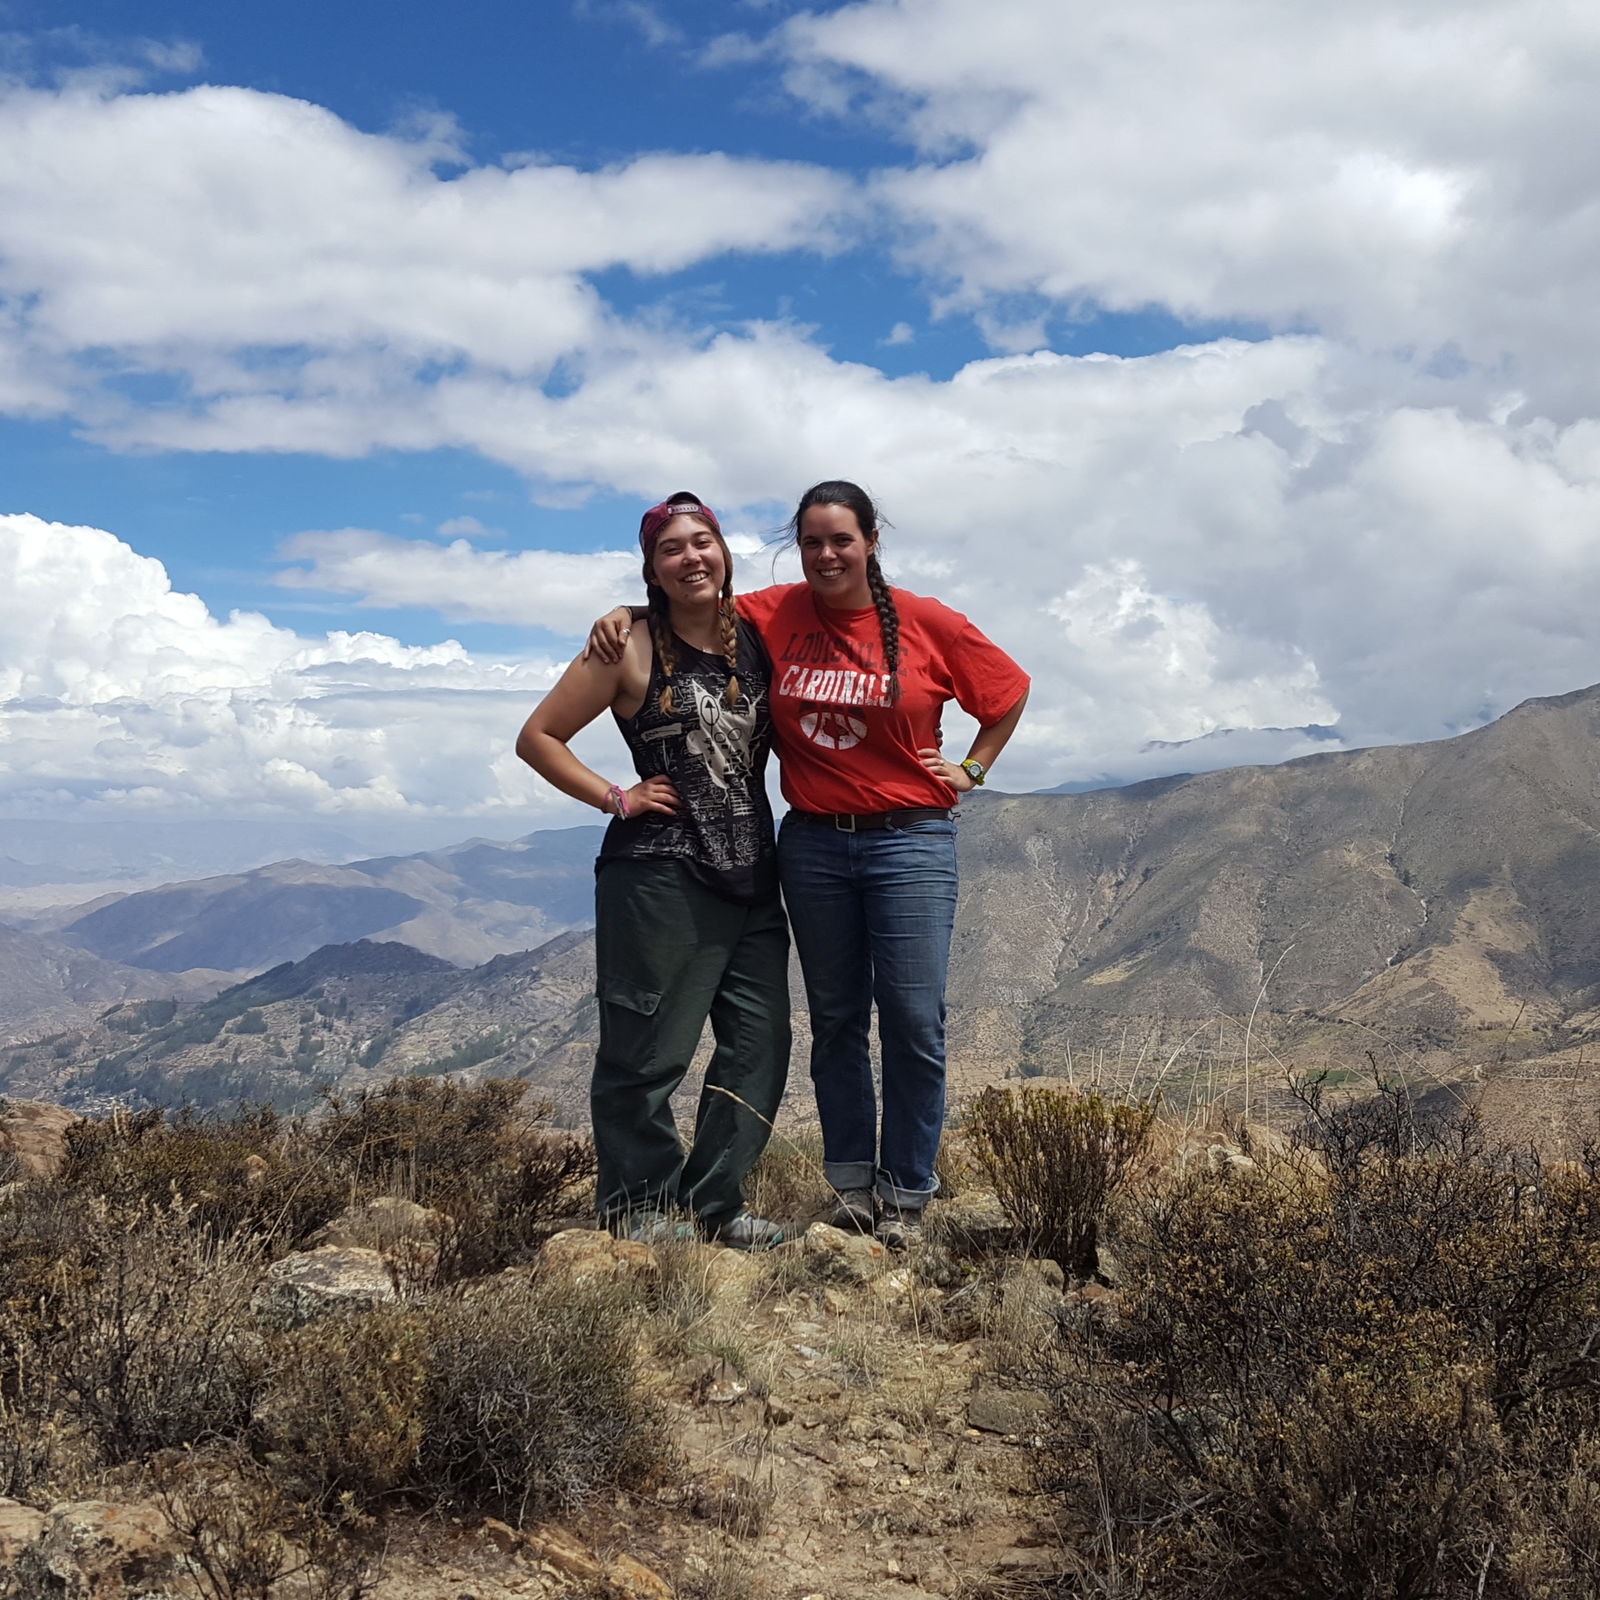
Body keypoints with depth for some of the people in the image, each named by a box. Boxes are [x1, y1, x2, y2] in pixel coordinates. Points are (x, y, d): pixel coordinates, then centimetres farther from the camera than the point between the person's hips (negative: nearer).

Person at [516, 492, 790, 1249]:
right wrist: (616, 797, -7)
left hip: (751, 878, 6)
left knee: (760, 1044, 6)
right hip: (659, 879, -6)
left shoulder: (754, 636, 11)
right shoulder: (631, 649, -3)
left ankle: (717, 1201, 19)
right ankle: (637, 1208, 14)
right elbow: (538, 737, -1)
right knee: (647, 1051, -1)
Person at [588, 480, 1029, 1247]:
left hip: (910, 841, -2)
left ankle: (907, 1195, 8)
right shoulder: (774, 615, 0)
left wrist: (971, 769, 5)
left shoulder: (926, 623, -3)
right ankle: (851, 1184, 21)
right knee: (835, 1017, 10)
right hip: (812, 842, 2)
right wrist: (626, 616, -3)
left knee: (913, 1018, -3)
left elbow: (1009, 690, 10)